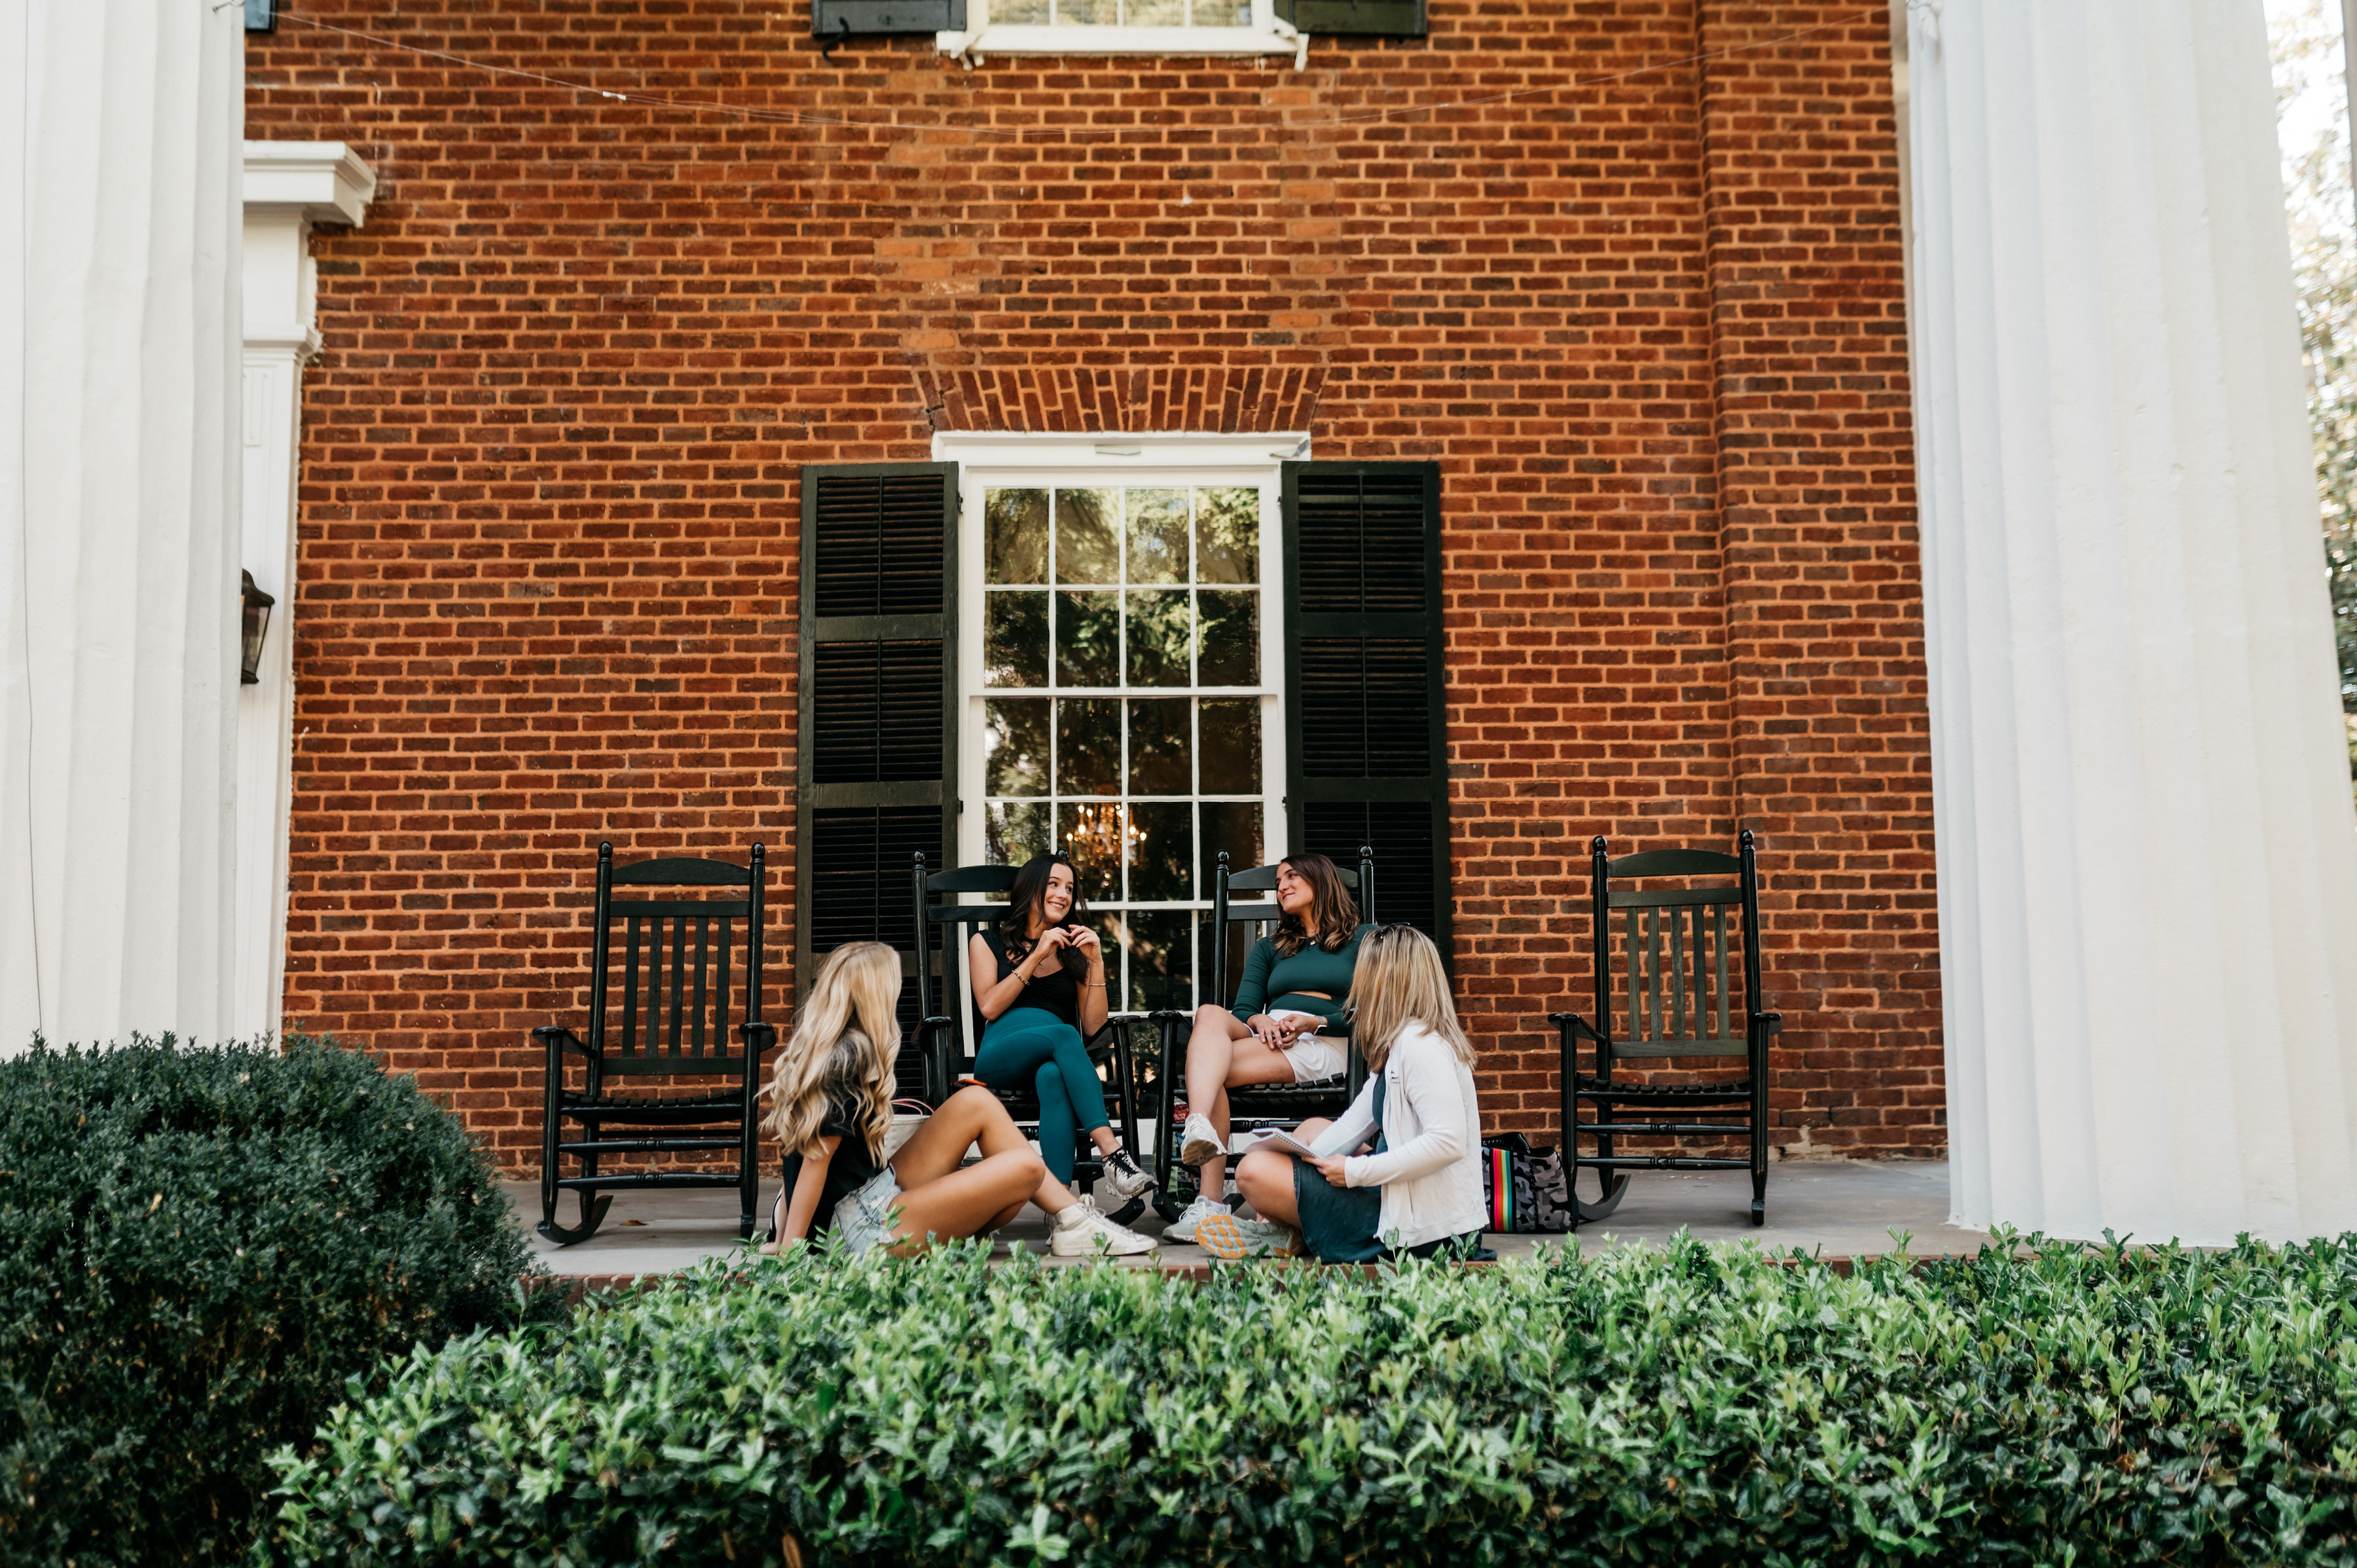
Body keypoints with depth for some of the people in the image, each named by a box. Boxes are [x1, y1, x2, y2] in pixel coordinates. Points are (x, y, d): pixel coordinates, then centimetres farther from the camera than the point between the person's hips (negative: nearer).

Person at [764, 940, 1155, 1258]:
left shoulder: (810, 1050, 12)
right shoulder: (846, 1057, -18)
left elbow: (798, 1159, 11)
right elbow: (816, 1158, -19)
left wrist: (781, 1236, 11)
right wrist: (790, 1250, -17)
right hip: (862, 1227, -11)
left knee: (976, 1102, 8)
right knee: (1025, 1168, -16)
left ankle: (1073, 1215, 10)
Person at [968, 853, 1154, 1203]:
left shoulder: (1073, 951, 24)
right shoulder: (988, 942, 20)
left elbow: (1093, 1026, 11)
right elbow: (989, 1006, 0)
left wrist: (1096, 962, 3)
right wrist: (1037, 957, -1)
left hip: (1056, 1062, 2)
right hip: (1001, 1057, -1)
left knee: (1053, 1075, -40)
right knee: (1063, 1035, -37)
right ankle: (1112, 1153, -50)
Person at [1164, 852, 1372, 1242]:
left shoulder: (1361, 940, 18)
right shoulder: (1268, 948, 33)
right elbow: (1244, 1008, 18)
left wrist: (1310, 1023, -12)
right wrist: (1260, 1022, -8)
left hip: (1323, 1044, -4)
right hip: (1266, 1035, 4)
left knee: (1210, 1072, -30)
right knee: (1210, 1013, -33)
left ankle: (1210, 1202, -43)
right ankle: (1199, 1130, -53)